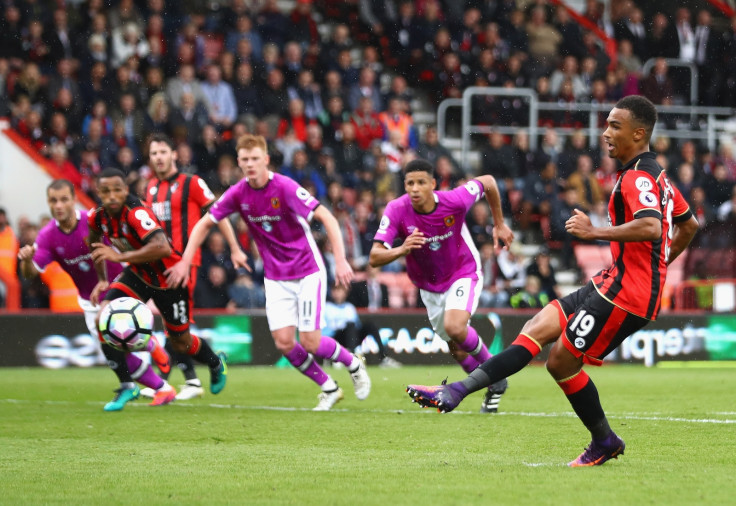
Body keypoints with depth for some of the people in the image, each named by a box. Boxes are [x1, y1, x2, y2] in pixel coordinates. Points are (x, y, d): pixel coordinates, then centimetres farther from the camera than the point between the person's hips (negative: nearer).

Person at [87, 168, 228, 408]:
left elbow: (162, 248, -48)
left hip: (168, 277, -6)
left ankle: (217, 363, 44)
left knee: (181, 343, 9)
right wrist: (101, 280, 10)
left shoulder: (137, 214, -33)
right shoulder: (97, 217, -11)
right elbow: (95, 245, 14)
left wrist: (120, 256, -47)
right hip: (137, 274, 6)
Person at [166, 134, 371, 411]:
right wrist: (185, 261, -2)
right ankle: (329, 389, 14)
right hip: (275, 278, 4)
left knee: (309, 342, -10)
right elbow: (205, 223, 6)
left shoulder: (285, 188, -20)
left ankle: (353, 363, 21)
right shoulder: (238, 194, -5)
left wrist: (341, 260, -31)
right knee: (284, 342, -7)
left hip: (307, 271, -4)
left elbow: (327, 218, -22)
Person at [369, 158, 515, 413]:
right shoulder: (397, 211, -25)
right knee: (458, 350, 12)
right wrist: (402, 250, -49)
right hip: (429, 285, 4)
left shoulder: (454, 201, -28)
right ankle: (493, 386, 37)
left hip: (464, 273, -3)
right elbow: (375, 257, -29)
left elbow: (487, 182, -7)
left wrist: (499, 224, 2)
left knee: (454, 327, -28)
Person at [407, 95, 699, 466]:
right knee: (538, 328, 4)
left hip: (625, 294, -10)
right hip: (614, 283, 10)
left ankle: (604, 442, 9)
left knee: (562, 361, -5)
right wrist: (655, 268, 31)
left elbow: (651, 227, -34)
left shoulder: (638, 178, -15)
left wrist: (595, 232, -27)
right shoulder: (655, 174, 17)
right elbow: (688, 226, 28)